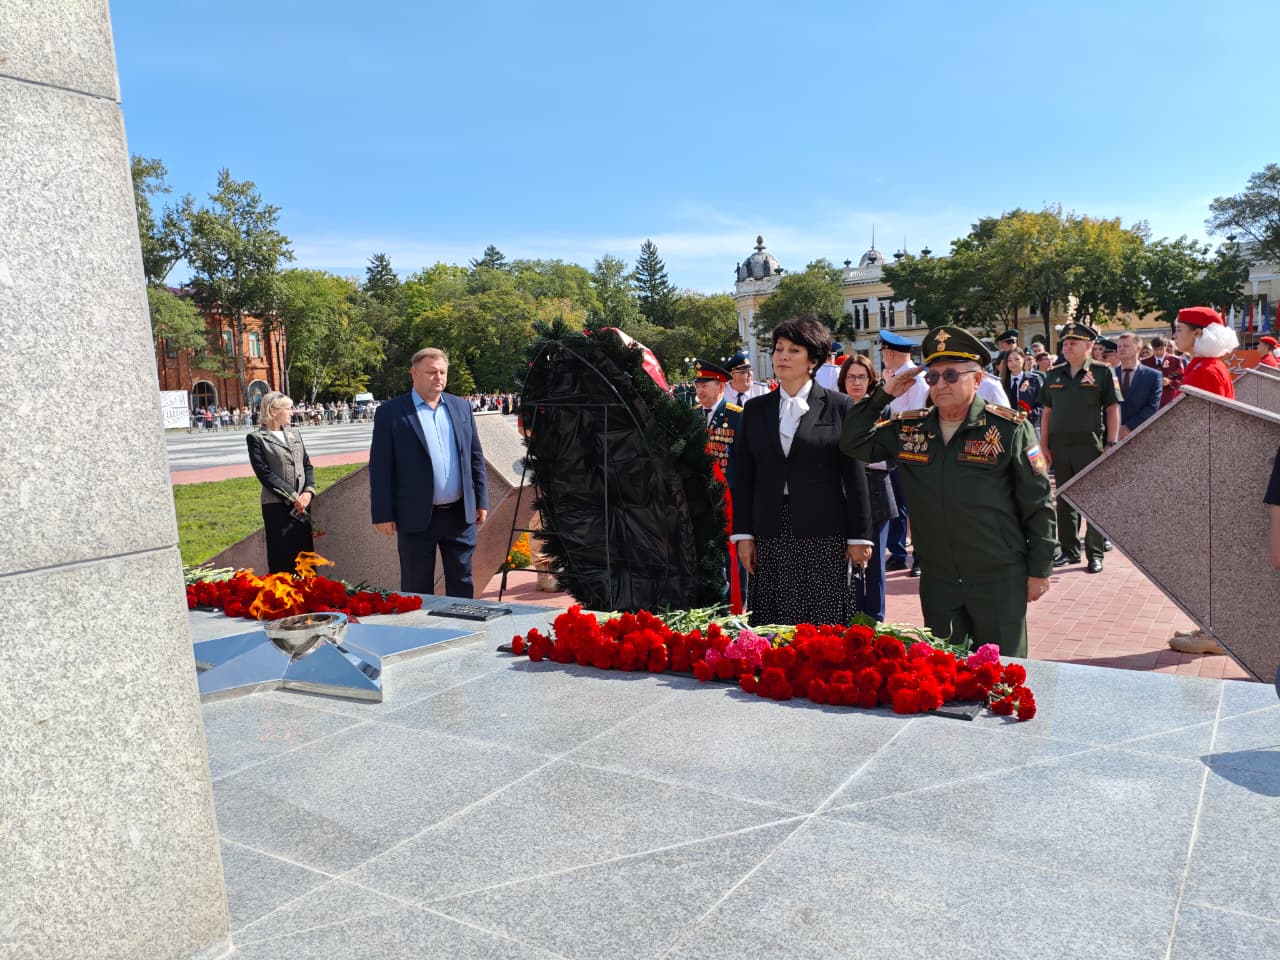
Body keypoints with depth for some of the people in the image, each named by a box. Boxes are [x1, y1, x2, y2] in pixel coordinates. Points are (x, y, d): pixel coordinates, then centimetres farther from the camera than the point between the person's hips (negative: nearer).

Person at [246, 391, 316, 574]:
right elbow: (264, 473, -10)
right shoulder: (256, 438, -3)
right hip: (277, 505, -5)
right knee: (282, 559, -2)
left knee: (306, 553, 8)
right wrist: (293, 496, -14)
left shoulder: (294, 434, 15)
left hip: (303, 503, 6)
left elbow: (307, 465, 13)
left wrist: (308, 492, -5)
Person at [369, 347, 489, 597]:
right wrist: (383, 515, -9)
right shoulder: (390, 413, -4)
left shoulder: (462, 407, 9)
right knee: (417, 589, 7)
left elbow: (476, 457, 12)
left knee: (462, 585, 13)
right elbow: (380, 468, -5)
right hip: (417, 518, -4)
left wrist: (481, 501, 8)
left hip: (461, 514, 4)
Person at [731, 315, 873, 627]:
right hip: (771, 535, 2)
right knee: (773, 633, 3)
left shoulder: (839, 406, 2)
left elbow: (854, 475, 1)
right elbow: (743, 476, 10)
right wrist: (743, 533, 4)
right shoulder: (755, 409, 10)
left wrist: (860, 537, -2)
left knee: (827, 626, -1)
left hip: (824, 533, -2)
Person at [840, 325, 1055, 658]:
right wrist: (883, 395, -2)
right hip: (937, 580, 4)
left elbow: (1037, 503, -4)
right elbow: (854, 443, 9)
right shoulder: (908, 428, 4)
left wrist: (1040, 571, -3)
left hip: (999, 580, -3)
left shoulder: (1010, 428, -7)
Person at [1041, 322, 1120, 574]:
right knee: (1064, 501, 11)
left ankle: (1095, 554, 9)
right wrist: (1044, 445, 8)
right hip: (1060, 447, 5)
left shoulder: (1102, 372, -2)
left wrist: (1111, 444, -9)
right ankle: (1069, 551, 21)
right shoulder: (1054, 374, 11)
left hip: (1091, 447, -4)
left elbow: (1113, 410, -3)